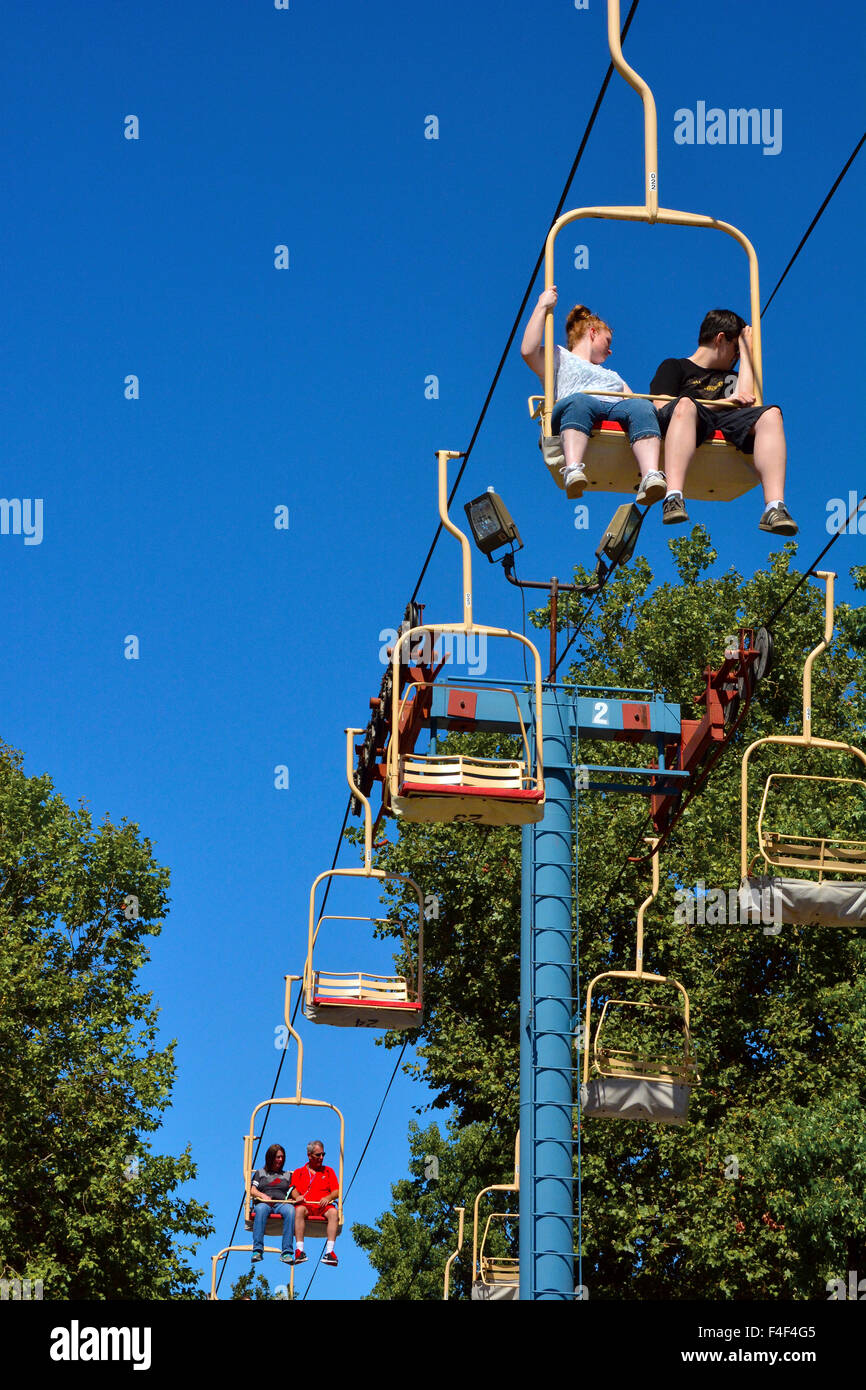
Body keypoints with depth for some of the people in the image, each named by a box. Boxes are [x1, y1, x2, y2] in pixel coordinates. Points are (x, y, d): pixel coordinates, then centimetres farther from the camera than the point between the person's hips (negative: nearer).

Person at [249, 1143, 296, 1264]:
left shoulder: (287, 1175, 31)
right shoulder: (260, 1173, 27)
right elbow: (252, 1191, 14)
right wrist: (262, 1195, -7)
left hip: (282, 1203, 1)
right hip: (263, 1203, -1)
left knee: (290, 1210, -37)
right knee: (261, 1209, -40)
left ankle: (286, 1252, -45)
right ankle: (257, 1251, -49)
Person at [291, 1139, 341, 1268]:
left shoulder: (328, 1171, 24)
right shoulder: (298, 1172, 23)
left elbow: (337, 1191, 13)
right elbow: (293, 1189, 9)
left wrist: (328, 1198, -9)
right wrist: (297, 1196, -15)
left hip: (323, 1205, 1)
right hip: (305, 1204, -1)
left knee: (333, 1212, -34)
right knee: (299, 1210, -37)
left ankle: (330, 1251, -43)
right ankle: (299, 1250, -44)